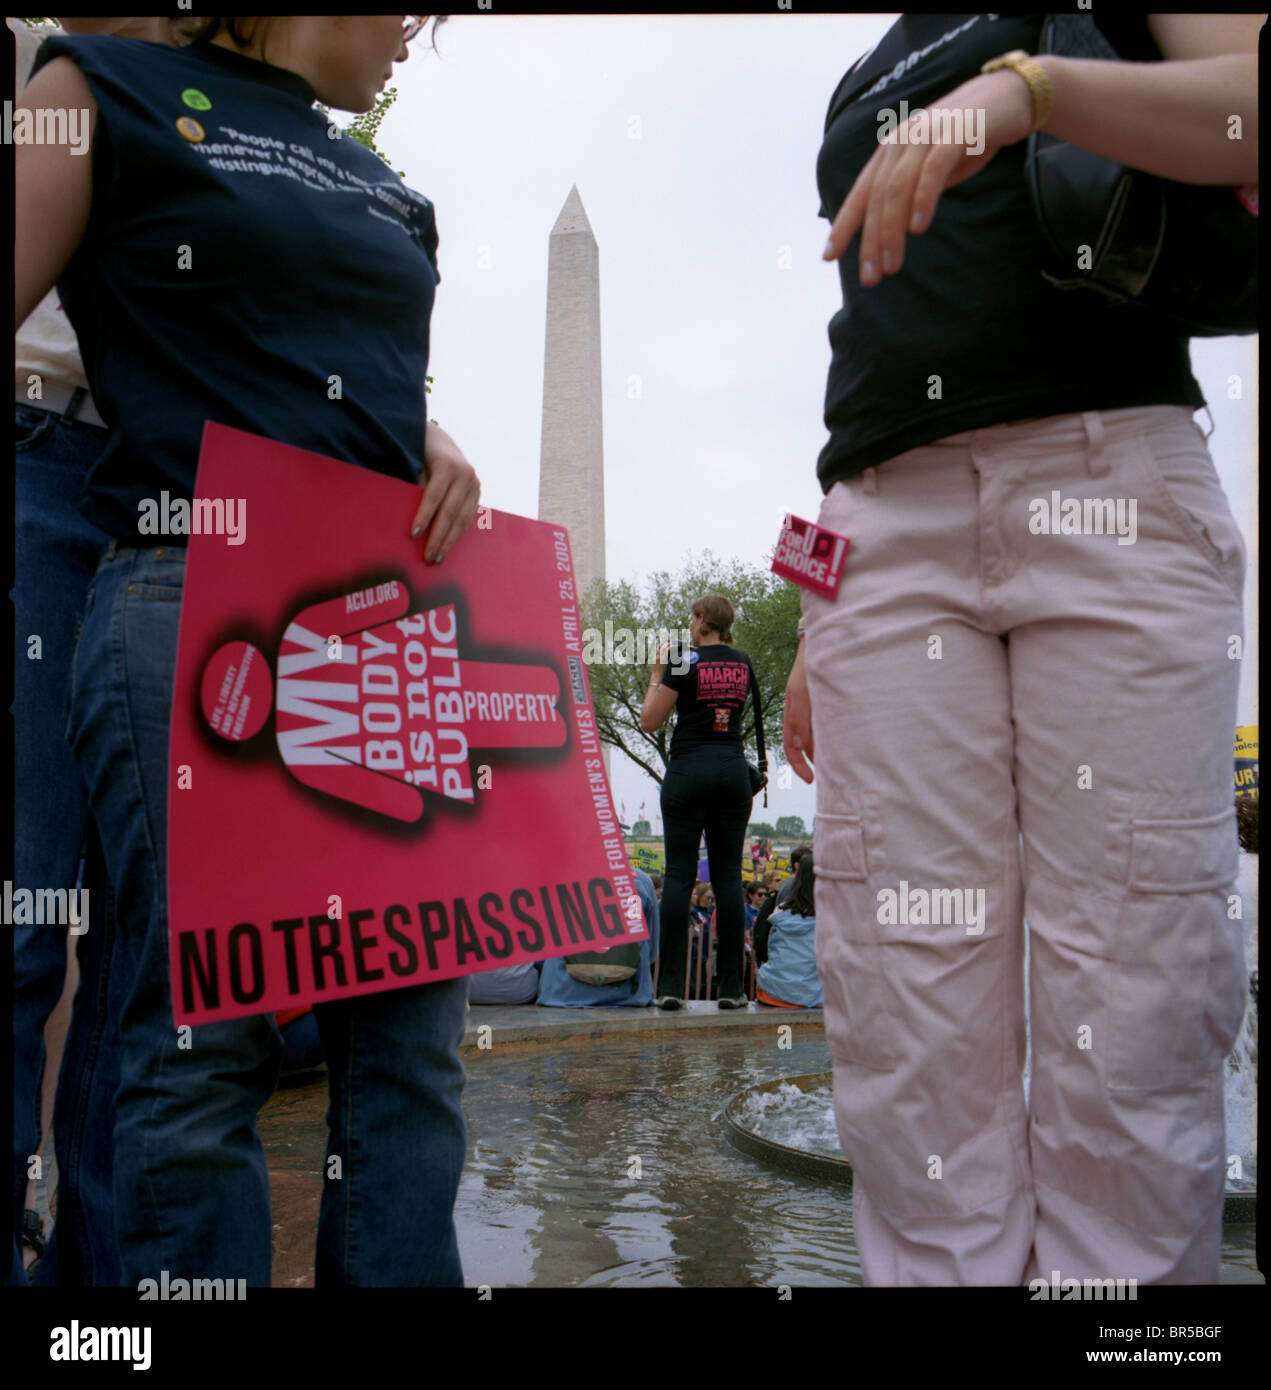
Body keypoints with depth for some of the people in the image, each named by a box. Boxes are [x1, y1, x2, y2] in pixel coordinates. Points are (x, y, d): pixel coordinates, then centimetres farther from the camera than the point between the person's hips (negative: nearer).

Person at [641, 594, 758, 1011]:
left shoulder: (686, 662, -5)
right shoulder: (743, 663, 10)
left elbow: (649, 721, -5)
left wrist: (657, 674, 6)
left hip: (689, 769, -4)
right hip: (733, 769, 4)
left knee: (679, 873, -2)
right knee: (728, 875, 4)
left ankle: (671, 984, -4)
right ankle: (731, 987, 4)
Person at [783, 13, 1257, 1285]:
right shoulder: (860, 89, 31)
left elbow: (1247, 102, -1)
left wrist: (1024, 87, -17)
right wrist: (819, 618, 16)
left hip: (1108, 474, -3)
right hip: (890, 522, 4)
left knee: (1133, 1010, -8)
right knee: (906, 1017, -6)